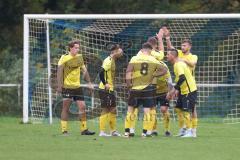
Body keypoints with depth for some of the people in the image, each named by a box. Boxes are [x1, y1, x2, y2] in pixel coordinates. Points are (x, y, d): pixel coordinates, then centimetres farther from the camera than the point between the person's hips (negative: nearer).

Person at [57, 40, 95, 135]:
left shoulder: (79, 57, 10)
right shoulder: (64, 58, -7)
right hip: (67, 86, -5)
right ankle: (64, 130, 1)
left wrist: (89, 83, 15)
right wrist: (59, 85, -18)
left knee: (82, 107, 0)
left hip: (77, 86, 5)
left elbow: (84, 71, 19)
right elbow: (59, 71, -11)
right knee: (66, 108, -3)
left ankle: (84, 129, 7)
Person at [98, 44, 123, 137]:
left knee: (113, 110, 13)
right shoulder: (108, 61, -15)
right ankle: (102, 132, -4)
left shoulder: (112, 61, 15)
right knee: (106, 110, -6)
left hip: (110, 89, 10)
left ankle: (113, 131, 20)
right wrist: (105, 84, -21)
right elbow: (101, 73, -24)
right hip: (106, 90, -10)